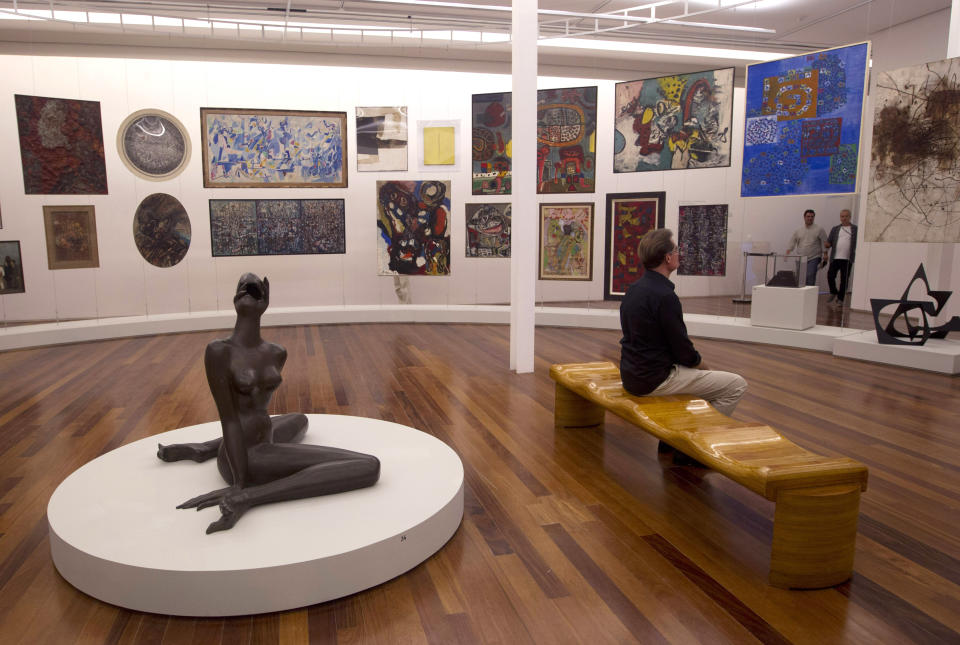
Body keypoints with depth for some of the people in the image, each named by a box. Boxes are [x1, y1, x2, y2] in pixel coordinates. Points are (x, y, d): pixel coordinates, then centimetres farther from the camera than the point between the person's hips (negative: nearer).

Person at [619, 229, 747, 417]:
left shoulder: (633, 289, 6)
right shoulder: (664, 296, -22)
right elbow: (683, 350, -17)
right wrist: (704, 366, 5)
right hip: (654, 381, -10)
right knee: (736, 385, -2)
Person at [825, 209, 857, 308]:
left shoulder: (855, 229, 7)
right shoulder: (835, 229, 13)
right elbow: (828, 243, 12)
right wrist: (827, 245, -12)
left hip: (847, 259, -1)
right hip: (835, 258, 2)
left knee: (844, 280, 1)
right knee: (830, 276, -9)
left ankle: (840, 299, 10)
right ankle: (833, 293, 17)